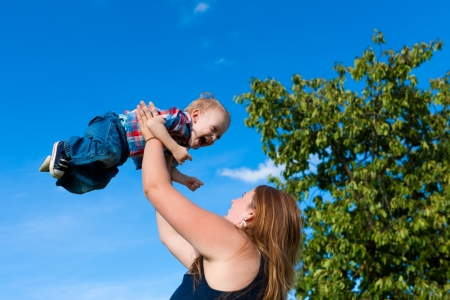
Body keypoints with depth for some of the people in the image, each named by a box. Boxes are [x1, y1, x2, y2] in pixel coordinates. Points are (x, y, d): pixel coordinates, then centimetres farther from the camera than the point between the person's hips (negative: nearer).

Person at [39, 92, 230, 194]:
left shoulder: (184, 144, 9)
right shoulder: (181, 119, -19)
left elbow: (166, 167, 17)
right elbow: (153, 123, -35)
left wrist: (186, 180, 3)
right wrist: (175, 148, -36)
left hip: (121, 150, 9)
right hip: (112, 128, -9)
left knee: (94, 182, 5)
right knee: (108, 152, -39)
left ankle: (62, 164, 19)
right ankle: (65, 150, -15)